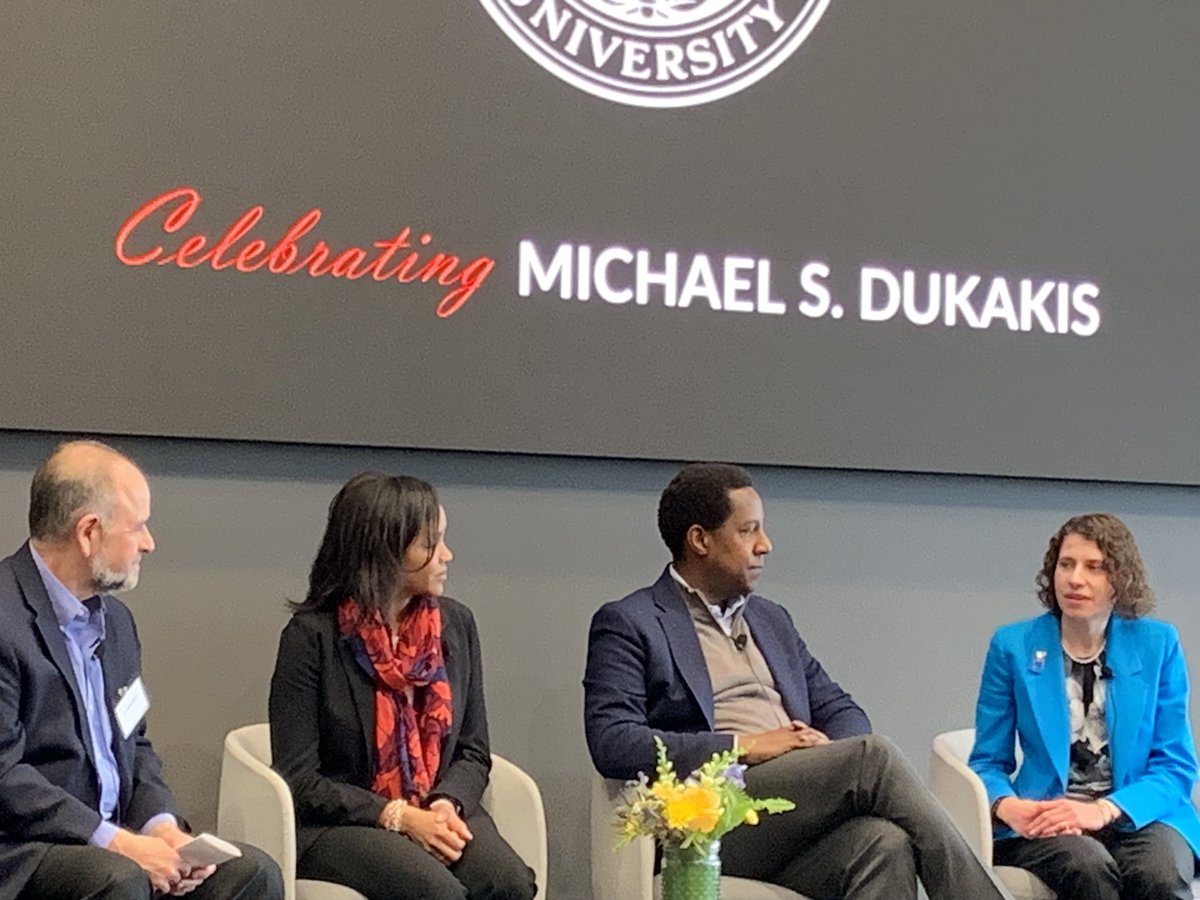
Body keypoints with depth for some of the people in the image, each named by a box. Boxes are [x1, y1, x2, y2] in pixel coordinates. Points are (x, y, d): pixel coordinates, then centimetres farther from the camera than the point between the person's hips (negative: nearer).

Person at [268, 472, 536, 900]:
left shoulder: (456, 624, 8)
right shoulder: (312, 636, -6)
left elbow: (473, 751, 12)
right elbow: (298, 778, -7)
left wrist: (447, 804, -10)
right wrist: (397, 816, -16)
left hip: (438, 814, 4)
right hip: (340, 826, -4)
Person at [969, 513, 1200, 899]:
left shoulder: (1157, 644, 6)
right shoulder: (1013, 646, 5)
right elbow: (987, 761, 9)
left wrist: (1104, 809, -15)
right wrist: (1008, 806, -15)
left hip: (1137, 816, 1)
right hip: (1045, 821, 0)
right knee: (1088, 867, -35)